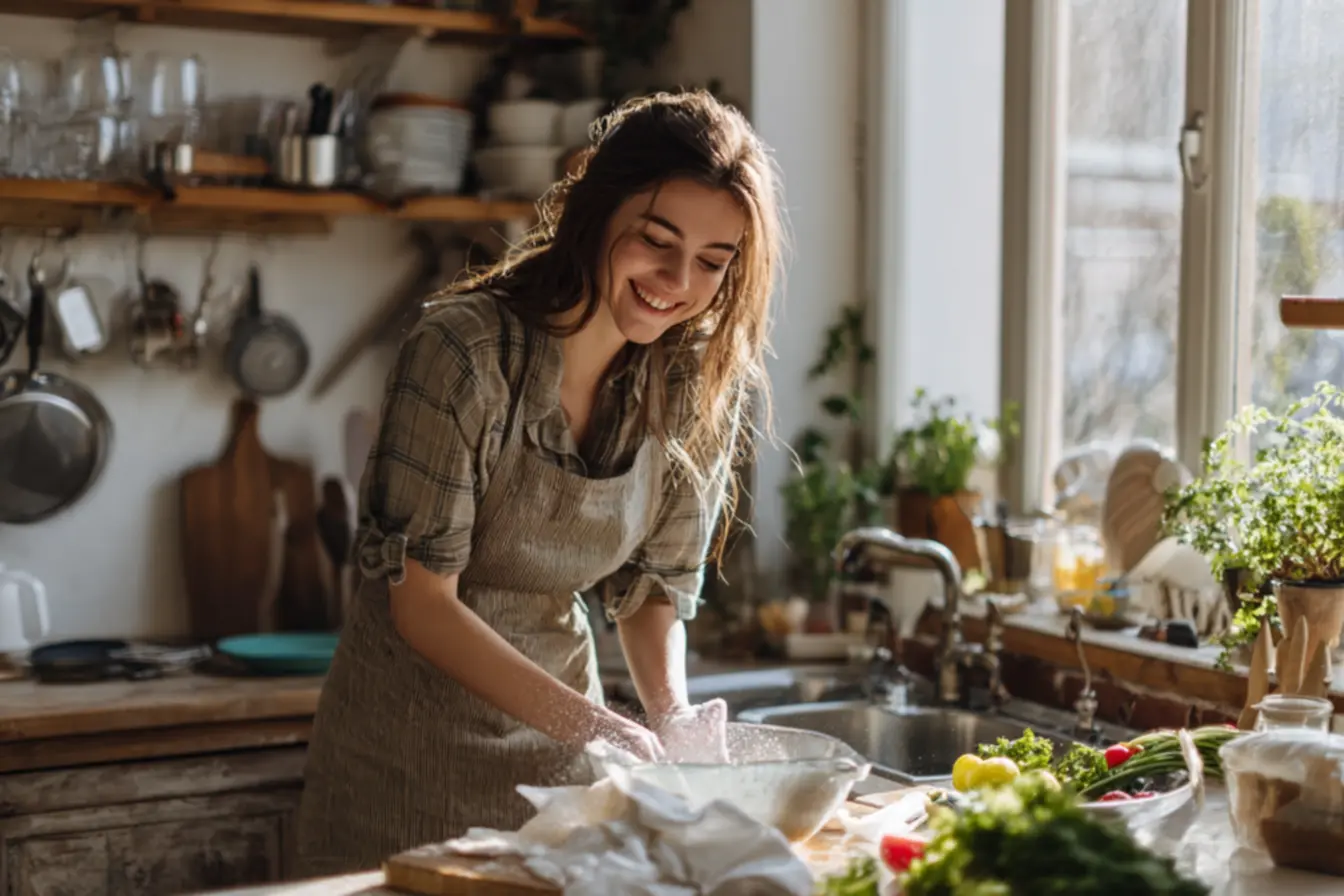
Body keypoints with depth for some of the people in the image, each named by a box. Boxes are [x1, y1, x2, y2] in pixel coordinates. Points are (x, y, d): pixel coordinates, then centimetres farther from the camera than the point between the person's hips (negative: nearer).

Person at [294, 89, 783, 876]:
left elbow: (654, 586, 3)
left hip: (558, 755, 4)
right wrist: (582, 720, -31)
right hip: (412, 745, -4)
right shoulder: (465, 351, -21)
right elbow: (420, 602, -21)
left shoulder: (700, 388, -5)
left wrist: (672, 712, -16)